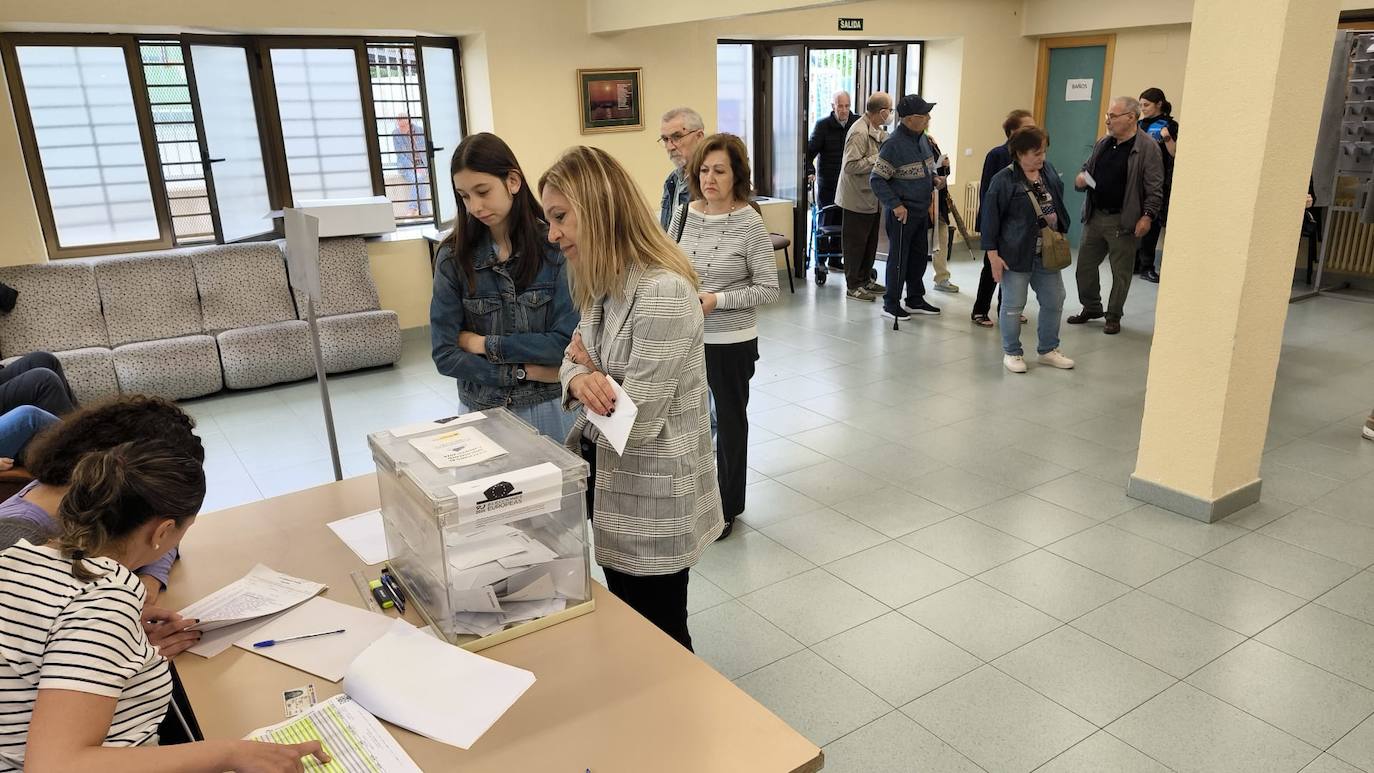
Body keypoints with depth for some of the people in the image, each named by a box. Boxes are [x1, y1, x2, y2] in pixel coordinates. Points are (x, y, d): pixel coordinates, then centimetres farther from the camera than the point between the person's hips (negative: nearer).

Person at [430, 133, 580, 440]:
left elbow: (567, 341, -15)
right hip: (482, 411, 1)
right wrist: (525, 371, -14)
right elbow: (445, 355, -7)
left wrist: (486, 344, -12)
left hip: (550, 408, -1)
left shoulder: (555, 246, -10)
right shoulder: (454, 257, -5)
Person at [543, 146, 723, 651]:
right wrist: (581, 381, -17)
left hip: (651, 499, -9)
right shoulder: (604, 285, 3)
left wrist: (589, 368, -9)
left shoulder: (663, 292, -27)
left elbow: (635, 422, -27)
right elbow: (575, 361, 7)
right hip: (607, 476, 9)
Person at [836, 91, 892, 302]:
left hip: (871, 198, 10)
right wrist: (879, 159, -23)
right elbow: (851, 165, -25)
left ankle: (865, 280, 29)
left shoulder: (877, 130, 10)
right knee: (855, 243, 0)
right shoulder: (859, 132, -20)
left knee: (870, 241, 17)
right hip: (857, 198, -10)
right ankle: (853, 286, 9)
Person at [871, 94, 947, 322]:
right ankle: (891, 303, 13)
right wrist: (895, 205, -21)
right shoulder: (894, 144, -18)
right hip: (902, 212, -8)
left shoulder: (922, 138, 7)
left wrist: (934, 180, 2)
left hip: (921, 210, 8)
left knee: (919, 256, 16)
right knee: (899, 258, 1)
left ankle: (915, 300, 29)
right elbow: (876, 179, -18)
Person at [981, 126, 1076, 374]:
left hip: (1047, 253, 7)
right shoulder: (1004, 180, -14)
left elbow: (1058, 203, 20)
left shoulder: (1048, 170, 6)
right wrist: (993, 254, -16)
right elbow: (991, 218, -14)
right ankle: (1011, 353, 20)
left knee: (1054, 301, 13)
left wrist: (1059, 227, 12)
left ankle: (1048, 350, 29)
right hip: (1016, 254, -7)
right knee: (1013, 305, 4)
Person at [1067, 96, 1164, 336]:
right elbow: (1087, 169, 21)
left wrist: (1147, 216, -19)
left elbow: (1155, 188, -12)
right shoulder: (1103, 143, 9)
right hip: (1095, 216, 6)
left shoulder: (1147, 148, -10)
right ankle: (1091, 308, 30)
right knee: (1085, 264, 12)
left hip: (1123, 221, -6)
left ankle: (1114, 316, 18)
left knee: (1120, 272, 5)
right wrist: (1080, 179, -1)